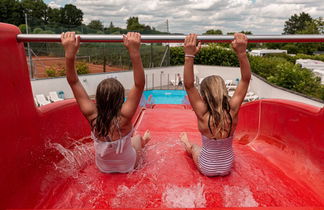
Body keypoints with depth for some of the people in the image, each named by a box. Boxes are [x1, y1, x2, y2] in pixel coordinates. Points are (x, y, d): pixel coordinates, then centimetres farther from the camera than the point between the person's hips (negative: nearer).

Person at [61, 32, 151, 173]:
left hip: (103, 167, 3)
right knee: (137, 137, 30)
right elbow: (139, 85, -44)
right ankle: (144, 141, 64)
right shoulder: (123, 118, -38)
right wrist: (134, 52, -51)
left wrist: (69, 54, -39)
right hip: (127, 166, -2)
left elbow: (73, 82, -28)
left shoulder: (92, 117, -29)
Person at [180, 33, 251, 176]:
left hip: (206, 168, -1)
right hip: (227, 167, 2)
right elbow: (246, 80, -21)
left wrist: (189, 55, -42)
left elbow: (189, 86, -34)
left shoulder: (203, 115, -31)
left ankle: (188, 146, 64)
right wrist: (241, 52, -30)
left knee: (194, 148, 33)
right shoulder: (232, 111, -25)